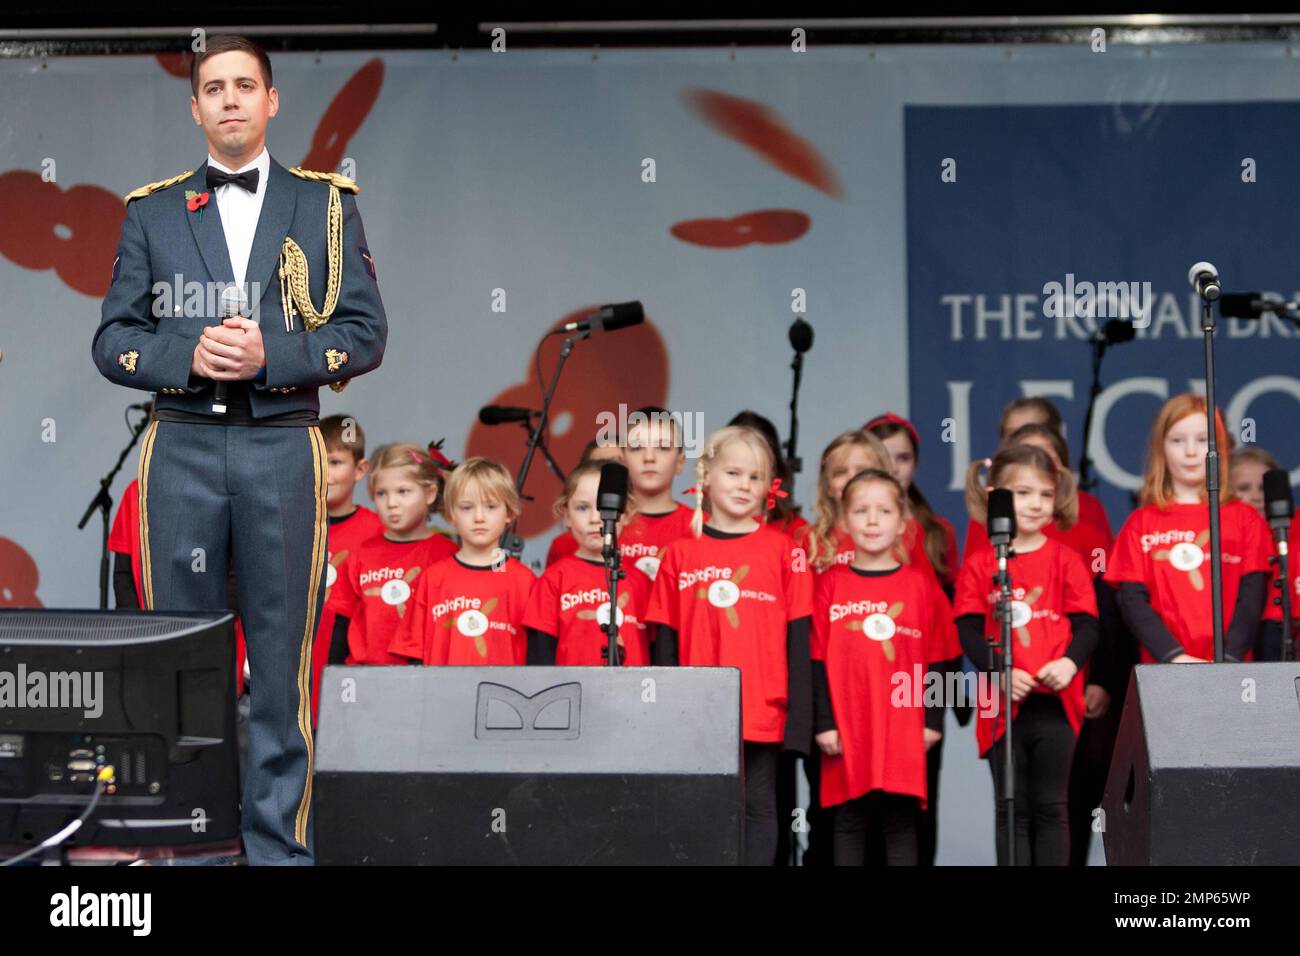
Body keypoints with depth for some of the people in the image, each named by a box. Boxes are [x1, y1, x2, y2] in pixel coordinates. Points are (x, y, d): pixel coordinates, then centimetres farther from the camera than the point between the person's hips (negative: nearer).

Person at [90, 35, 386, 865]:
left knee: (281, 662, 1)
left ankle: (280, 845, 8)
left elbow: (365, 332, 2)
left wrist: (270, 354, -13)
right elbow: (112, 340, 7)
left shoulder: (326, 204, 9)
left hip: (282, 452, -1)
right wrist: (187, 357, -13)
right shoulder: (151, 211, 12)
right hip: (182, 450, 1)